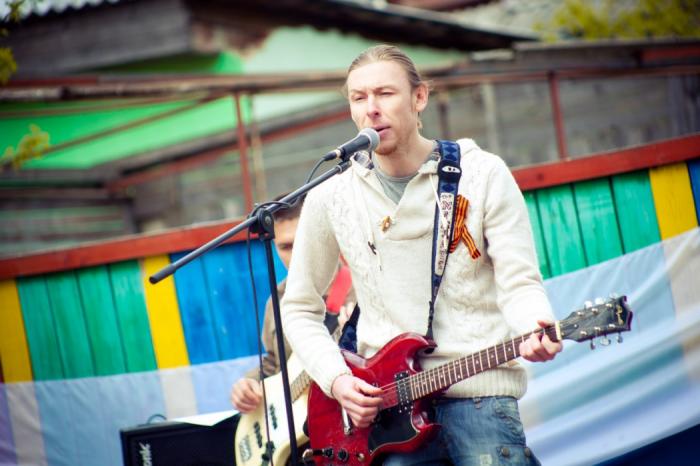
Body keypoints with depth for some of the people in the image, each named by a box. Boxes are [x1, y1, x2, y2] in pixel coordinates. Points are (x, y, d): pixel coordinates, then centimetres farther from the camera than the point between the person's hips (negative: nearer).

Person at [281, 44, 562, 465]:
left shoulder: (483, 174, 1)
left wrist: (534, 329, -25)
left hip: (478, 388, -1)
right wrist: (336, 379, -1)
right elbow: (300, 309, 14)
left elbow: (519, 282, -3)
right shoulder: (330, 198, 6)